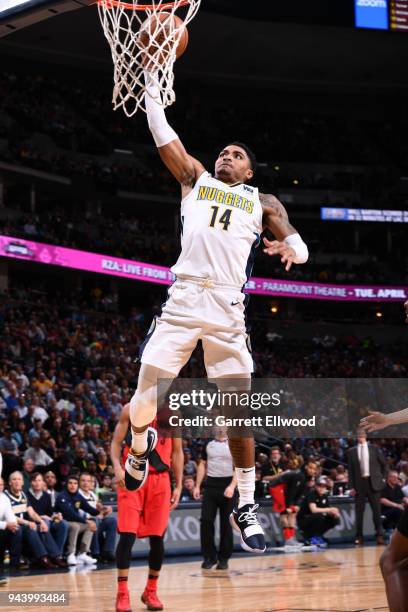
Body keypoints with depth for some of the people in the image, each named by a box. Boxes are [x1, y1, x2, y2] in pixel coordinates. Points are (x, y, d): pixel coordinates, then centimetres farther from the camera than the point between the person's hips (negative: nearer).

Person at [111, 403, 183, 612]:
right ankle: (122, 593, -4)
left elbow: (177, 452, 12)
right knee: (127, 535, -10)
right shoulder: (131, 409, 1)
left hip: (160, 480, 3)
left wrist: (178, 486, 6)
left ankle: (151, 592, 20)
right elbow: (116, 442, 0)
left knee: (157, 538, 5)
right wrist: (117, 467, -18)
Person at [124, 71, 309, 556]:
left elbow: (300, 246, 11)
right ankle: (139, 443, 32)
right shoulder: (195, 178, 20)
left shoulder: (262, 202, 19)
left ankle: (246, 507, 9)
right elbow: (161, 132, 14)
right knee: (146, 396, -3)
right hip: (183, 299, 0)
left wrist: (290, 247, -13)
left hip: (228, 307, 0)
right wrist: (150, 75, 10)